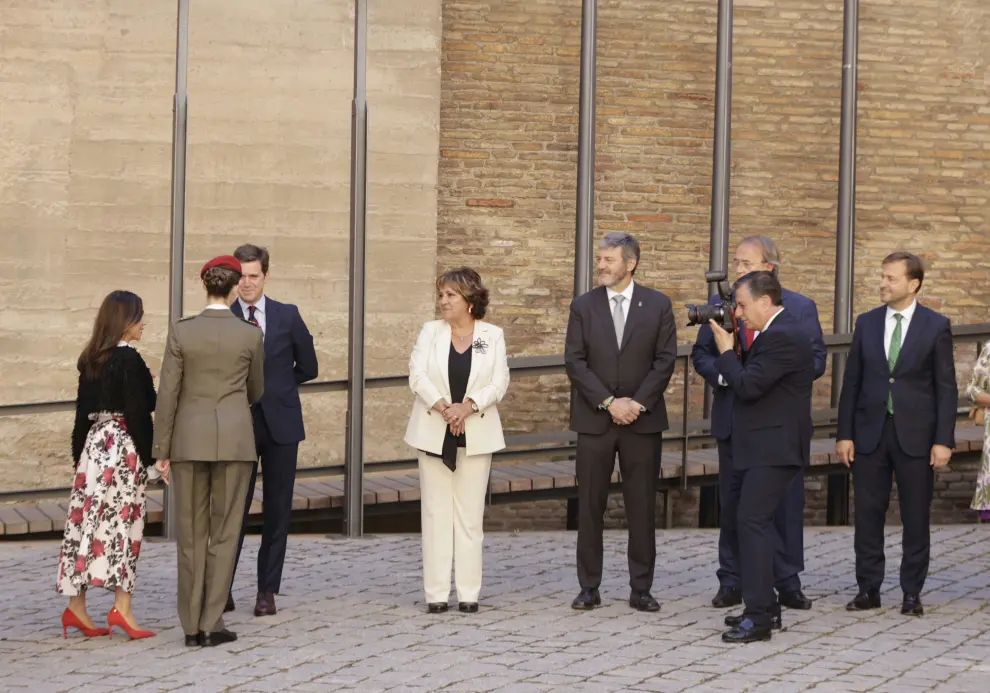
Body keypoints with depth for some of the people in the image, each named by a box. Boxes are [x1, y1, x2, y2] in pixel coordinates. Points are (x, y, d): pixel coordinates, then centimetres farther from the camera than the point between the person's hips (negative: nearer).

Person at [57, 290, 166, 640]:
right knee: (122, 522, -3)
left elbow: (82, 412, 14)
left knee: (88, 520, 7)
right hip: (123, 448, -7)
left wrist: (80, 454, 19)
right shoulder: (129, 360, -12)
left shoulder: (89, 361, 10)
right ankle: (122, 607, -4)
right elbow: (137, 413, -15)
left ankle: (77, 606, 8)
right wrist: (152, 460, -10)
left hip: (93, 446, 7)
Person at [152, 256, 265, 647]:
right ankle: (211, 625, 0)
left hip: (189, 438, 1)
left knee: (191, 532, 7)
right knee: (224, 532, 4)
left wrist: (161, 450, 2)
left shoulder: (181, 332, -4)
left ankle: (192, 626, 7)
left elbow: (167, 394, -4)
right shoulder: (251, 335, -2)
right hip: (235, 438, -1)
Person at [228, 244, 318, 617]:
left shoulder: (287, 316, 5)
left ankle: (267, 590, 12)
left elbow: (308, 367, 14)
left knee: (278, 510, 5)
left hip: (280, 422, 2)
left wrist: (274, 389, 12)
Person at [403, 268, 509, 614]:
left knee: (470, 514, 2)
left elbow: (499, 382, -2)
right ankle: (436, 594, 2)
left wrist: (468, 406, -18)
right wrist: (443, 407, -18)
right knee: (436, 513, 1)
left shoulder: (492, 335, 5)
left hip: (475, 435, -1)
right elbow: (418, 375, -4)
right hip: (434, 435, 1)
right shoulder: (431, 331, 6)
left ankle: (469, 593, 4)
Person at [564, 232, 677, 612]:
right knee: (590, 506, 3)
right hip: (594, 420, 1)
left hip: (643, 420, -1)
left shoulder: (657, 305, 2)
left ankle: (641, 588, 9)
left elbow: (665, 360, -1)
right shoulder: (583, 306, 3)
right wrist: (609, 402, -12)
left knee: (642, 506, 2)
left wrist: (638, 402, -12)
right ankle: (589, 587, 9)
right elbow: (574, 362, -2)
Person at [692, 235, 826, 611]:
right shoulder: (720, 305, 7)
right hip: (733, 420, 2)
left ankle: (788, 583, 8)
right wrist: (723, 374, -12)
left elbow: (816, 359, -1)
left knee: (785, 505, 1)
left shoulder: (800, 308, 1)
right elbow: (700, 354, 8)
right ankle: (731, 582, 13)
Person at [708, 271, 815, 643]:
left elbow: (748, 386, -21)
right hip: (754, 446, 11)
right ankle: (764, 606, 22)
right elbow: (748, 378, 16)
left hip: (772, 449, -11)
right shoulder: (774, 333, 15)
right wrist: (732, 351, 4)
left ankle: (759, 616, -16)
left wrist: (726, 351, -8)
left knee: (752, 521, -16)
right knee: (735, 518, 16)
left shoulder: (783, 337, -18)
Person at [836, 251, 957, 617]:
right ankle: (868, 589, 13)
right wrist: (844, 434, 2)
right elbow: (851, 382, 7)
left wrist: (943, 440, -9)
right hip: (870, 432, 3)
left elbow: (946, 388, -3)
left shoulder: (936, 326, -2)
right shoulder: (867, 323, 6)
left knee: (916, 518, 3)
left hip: (915, 435, -2)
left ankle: (912, 593, 12)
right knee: (868, 514, 4)